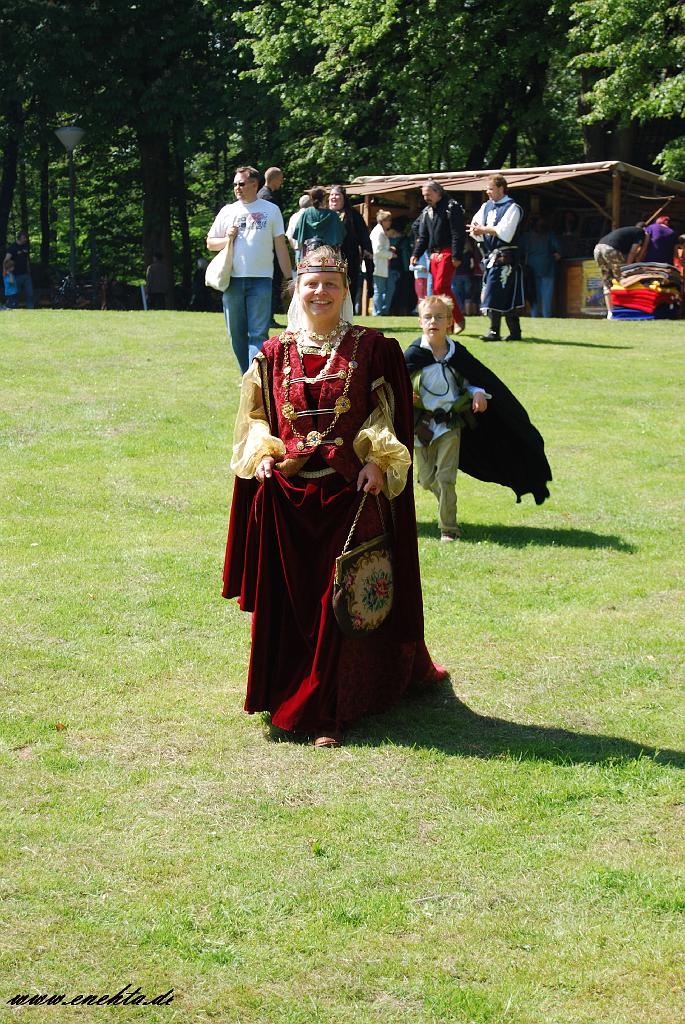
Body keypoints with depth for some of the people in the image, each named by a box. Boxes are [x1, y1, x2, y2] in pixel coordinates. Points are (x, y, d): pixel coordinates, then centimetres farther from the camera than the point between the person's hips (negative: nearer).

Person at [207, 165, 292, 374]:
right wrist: (227, 238, -4)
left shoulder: (271, 210, 6)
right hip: (233, 279, 3)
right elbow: (210, 243, 17)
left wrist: (288, 278, 3)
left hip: (261, 280, -3)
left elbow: (280, 246, 7)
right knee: (237, 334, 7)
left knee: (258, 334, -9)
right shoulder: (227, 211, 12)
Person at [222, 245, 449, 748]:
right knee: (287, 601, 8)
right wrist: (263, 454, -4)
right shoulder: (275, 353, 10)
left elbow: (389, 414, -1)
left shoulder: (372, 348, 2)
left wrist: (377, 462, -15)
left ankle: (329, 711, 1)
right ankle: (286, 695, 24)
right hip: (287, 493, 3)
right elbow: (256, 415, 14)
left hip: (350, 492, -3)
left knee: (341, 601, -4)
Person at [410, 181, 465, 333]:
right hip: (434, 255, 8)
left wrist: (457, 256, -19)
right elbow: (423, 236, 20)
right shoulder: (427, 211, 17)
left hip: (447, 253, -8)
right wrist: (416, 254, 8)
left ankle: (458, 319, -7)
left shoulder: (451, 207, -7)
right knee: (437, 289, 5)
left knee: (440, 288, -16)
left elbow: (458, 234, -13)